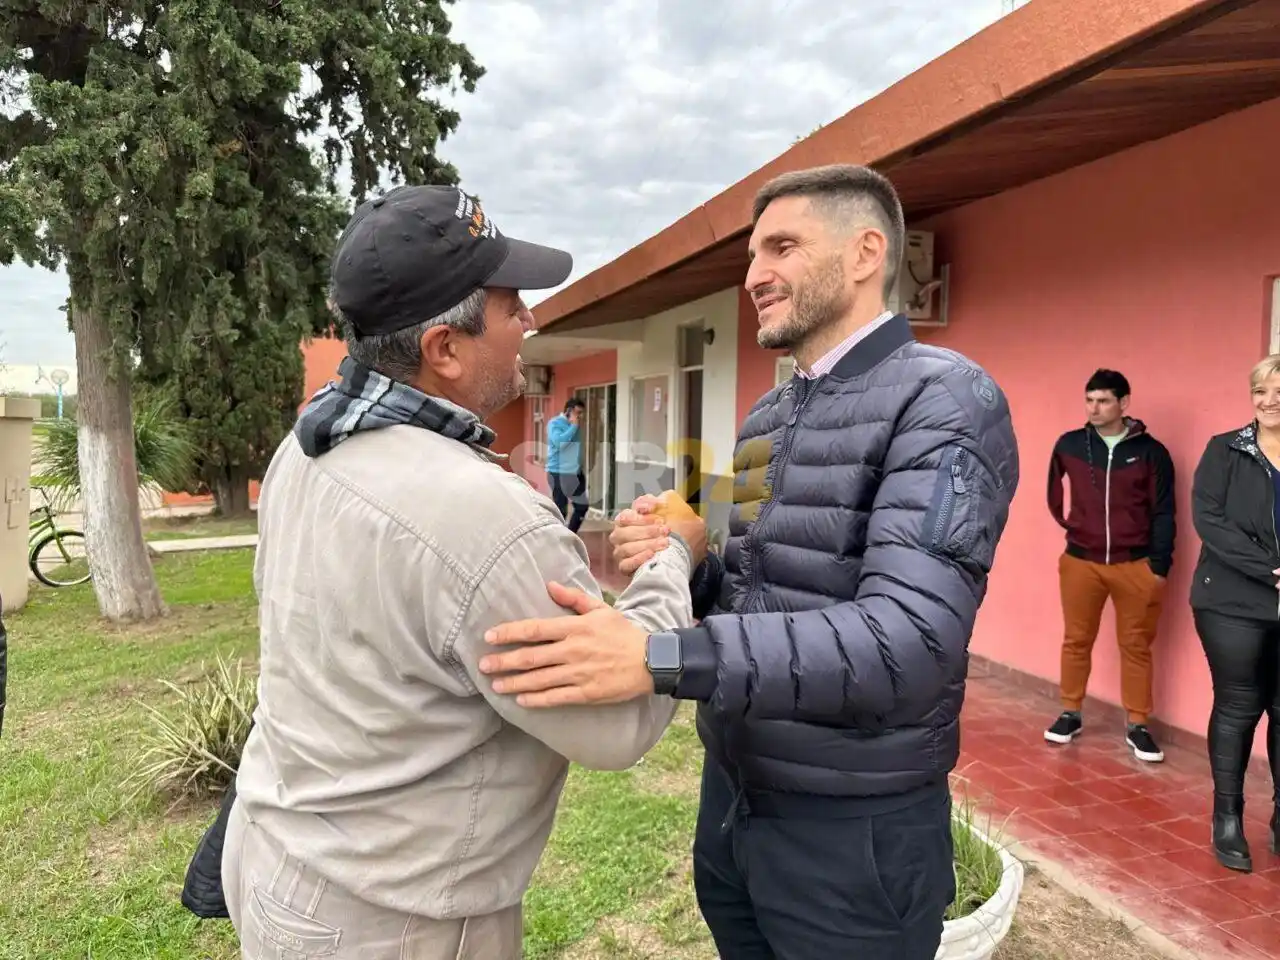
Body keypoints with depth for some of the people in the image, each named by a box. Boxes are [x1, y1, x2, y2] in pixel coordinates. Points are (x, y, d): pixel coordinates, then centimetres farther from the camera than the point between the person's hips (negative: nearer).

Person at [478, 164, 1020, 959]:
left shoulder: (943, 399, -17)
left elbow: (908, 639, -29)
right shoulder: (766, 417, 7)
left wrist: (659, 660, -36)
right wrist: (672, 563, -10)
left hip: (853, 830, -6)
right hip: (731, 799, 7)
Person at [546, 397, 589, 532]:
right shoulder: (555, 423, -10)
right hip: (559, 473, -8)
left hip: (574, 473, 8)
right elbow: (559, 442, -27)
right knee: (560, 511, -3)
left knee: (583, 506, 11)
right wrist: (574, 426, -18)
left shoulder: (574, 425, 12)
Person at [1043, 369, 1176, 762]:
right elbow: (1054, 492, 15)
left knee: (1136, 645, 7)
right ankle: (1070, 714, 23)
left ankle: (1137, 726, 19)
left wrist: (1160, 565, -4)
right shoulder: (1069, 445, -1)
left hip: (1136, 565, -1)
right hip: (1080, 561, 1)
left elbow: (1163, 513, -2)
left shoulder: (1151, 451, -4)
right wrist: (1069, 524, 8)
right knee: (1076, 640, 10)